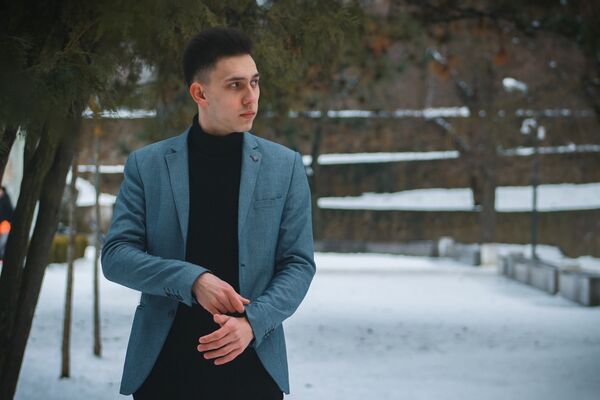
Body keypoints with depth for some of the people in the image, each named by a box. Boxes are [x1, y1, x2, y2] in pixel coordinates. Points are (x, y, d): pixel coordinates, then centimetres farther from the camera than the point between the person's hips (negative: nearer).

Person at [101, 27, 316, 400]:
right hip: (164, 365, 0)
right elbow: (116, 254, -1)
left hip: (252, 362, 0)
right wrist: (192, 280, -16)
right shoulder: (146, 165, 4)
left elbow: (299, 263, 3)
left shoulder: (285, 166, 5)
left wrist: (253, 322, -14)